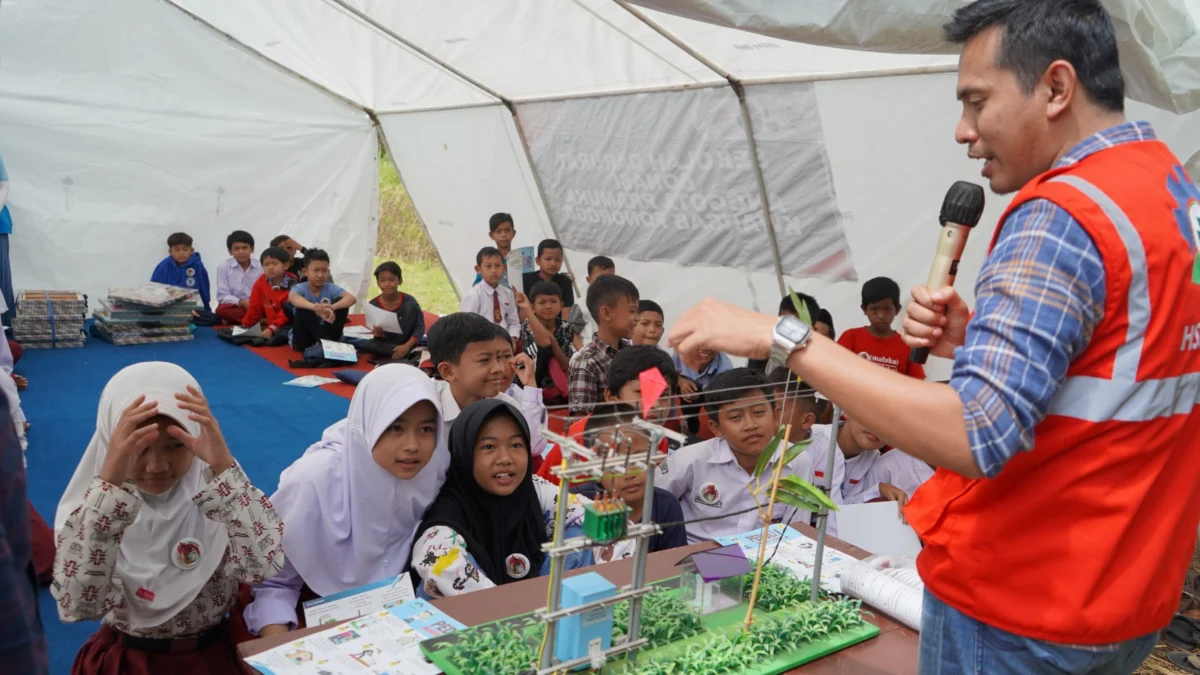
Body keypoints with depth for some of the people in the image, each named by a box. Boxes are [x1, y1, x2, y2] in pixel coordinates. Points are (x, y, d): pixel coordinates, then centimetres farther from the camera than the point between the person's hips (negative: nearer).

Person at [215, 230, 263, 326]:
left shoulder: (261, 266, 1)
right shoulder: (224, 266, -3)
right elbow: (223, 296, -7)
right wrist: (241, 302, -24)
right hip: (236, 306, -1)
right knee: (222, 310, -35)